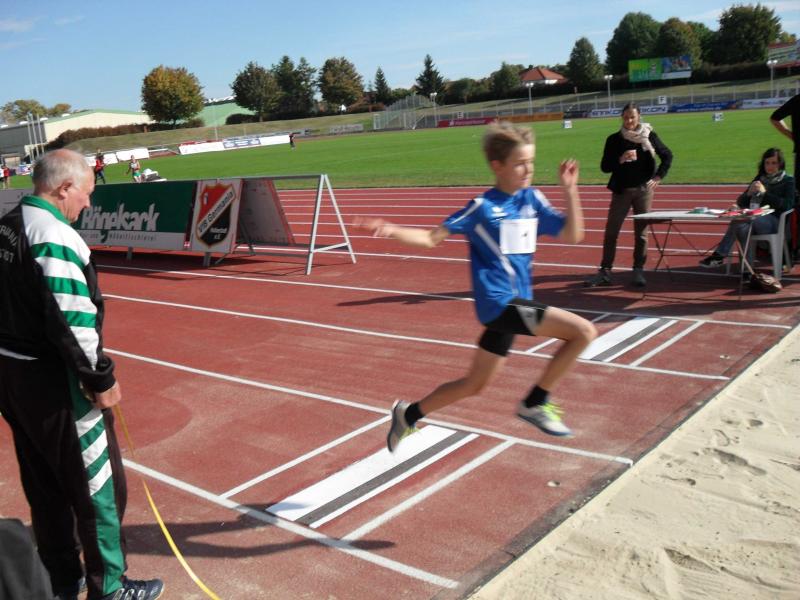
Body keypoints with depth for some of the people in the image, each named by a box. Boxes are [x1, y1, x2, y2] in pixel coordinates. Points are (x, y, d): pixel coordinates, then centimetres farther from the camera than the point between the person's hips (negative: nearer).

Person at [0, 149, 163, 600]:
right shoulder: (56, 236, -21)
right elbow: (71, 323, -25)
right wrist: (101, 379, -16)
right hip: (53, 382, -9)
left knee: (44, 486, 20)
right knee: (99, 486, 5)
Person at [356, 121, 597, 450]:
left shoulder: (533, 200, 7)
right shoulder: (483, 207, -8)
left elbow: (572, 235, 6)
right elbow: (432, 238, -5)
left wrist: (570, 190, -3)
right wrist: (392, 230, -19)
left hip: (515, 304, 7)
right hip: (499, 302, -7)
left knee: (475, 383, 17)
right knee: (583, 331, -16)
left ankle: (409, 414, 32)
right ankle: (535, 404, -3)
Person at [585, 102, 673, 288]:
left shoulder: (649, 136, -1)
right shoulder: (614, 139, -1)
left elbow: (667, 156, 10)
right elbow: (605, 167, -4)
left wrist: (658, 177, 2)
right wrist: (621, 159, -19)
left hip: (643, 190, 0)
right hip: (621, 191, 0)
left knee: (641, 233, 4)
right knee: (610, 232, -3)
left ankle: (638, 271, 13)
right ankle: (605, 272, 2)